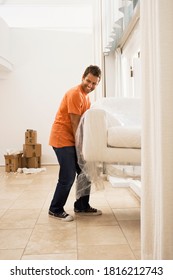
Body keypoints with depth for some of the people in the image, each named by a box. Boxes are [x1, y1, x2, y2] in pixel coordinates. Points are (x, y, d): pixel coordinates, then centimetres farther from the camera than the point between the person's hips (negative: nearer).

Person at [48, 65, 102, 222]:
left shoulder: (86, 95, 15)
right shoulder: (75, 94, -16)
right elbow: (75, 123, -17)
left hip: (73, 140, 10)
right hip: (62, 139, -10)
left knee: (85, 172, 10)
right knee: (68, 177, -7)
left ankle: (82, 207, 23)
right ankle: (55, 210, 10)